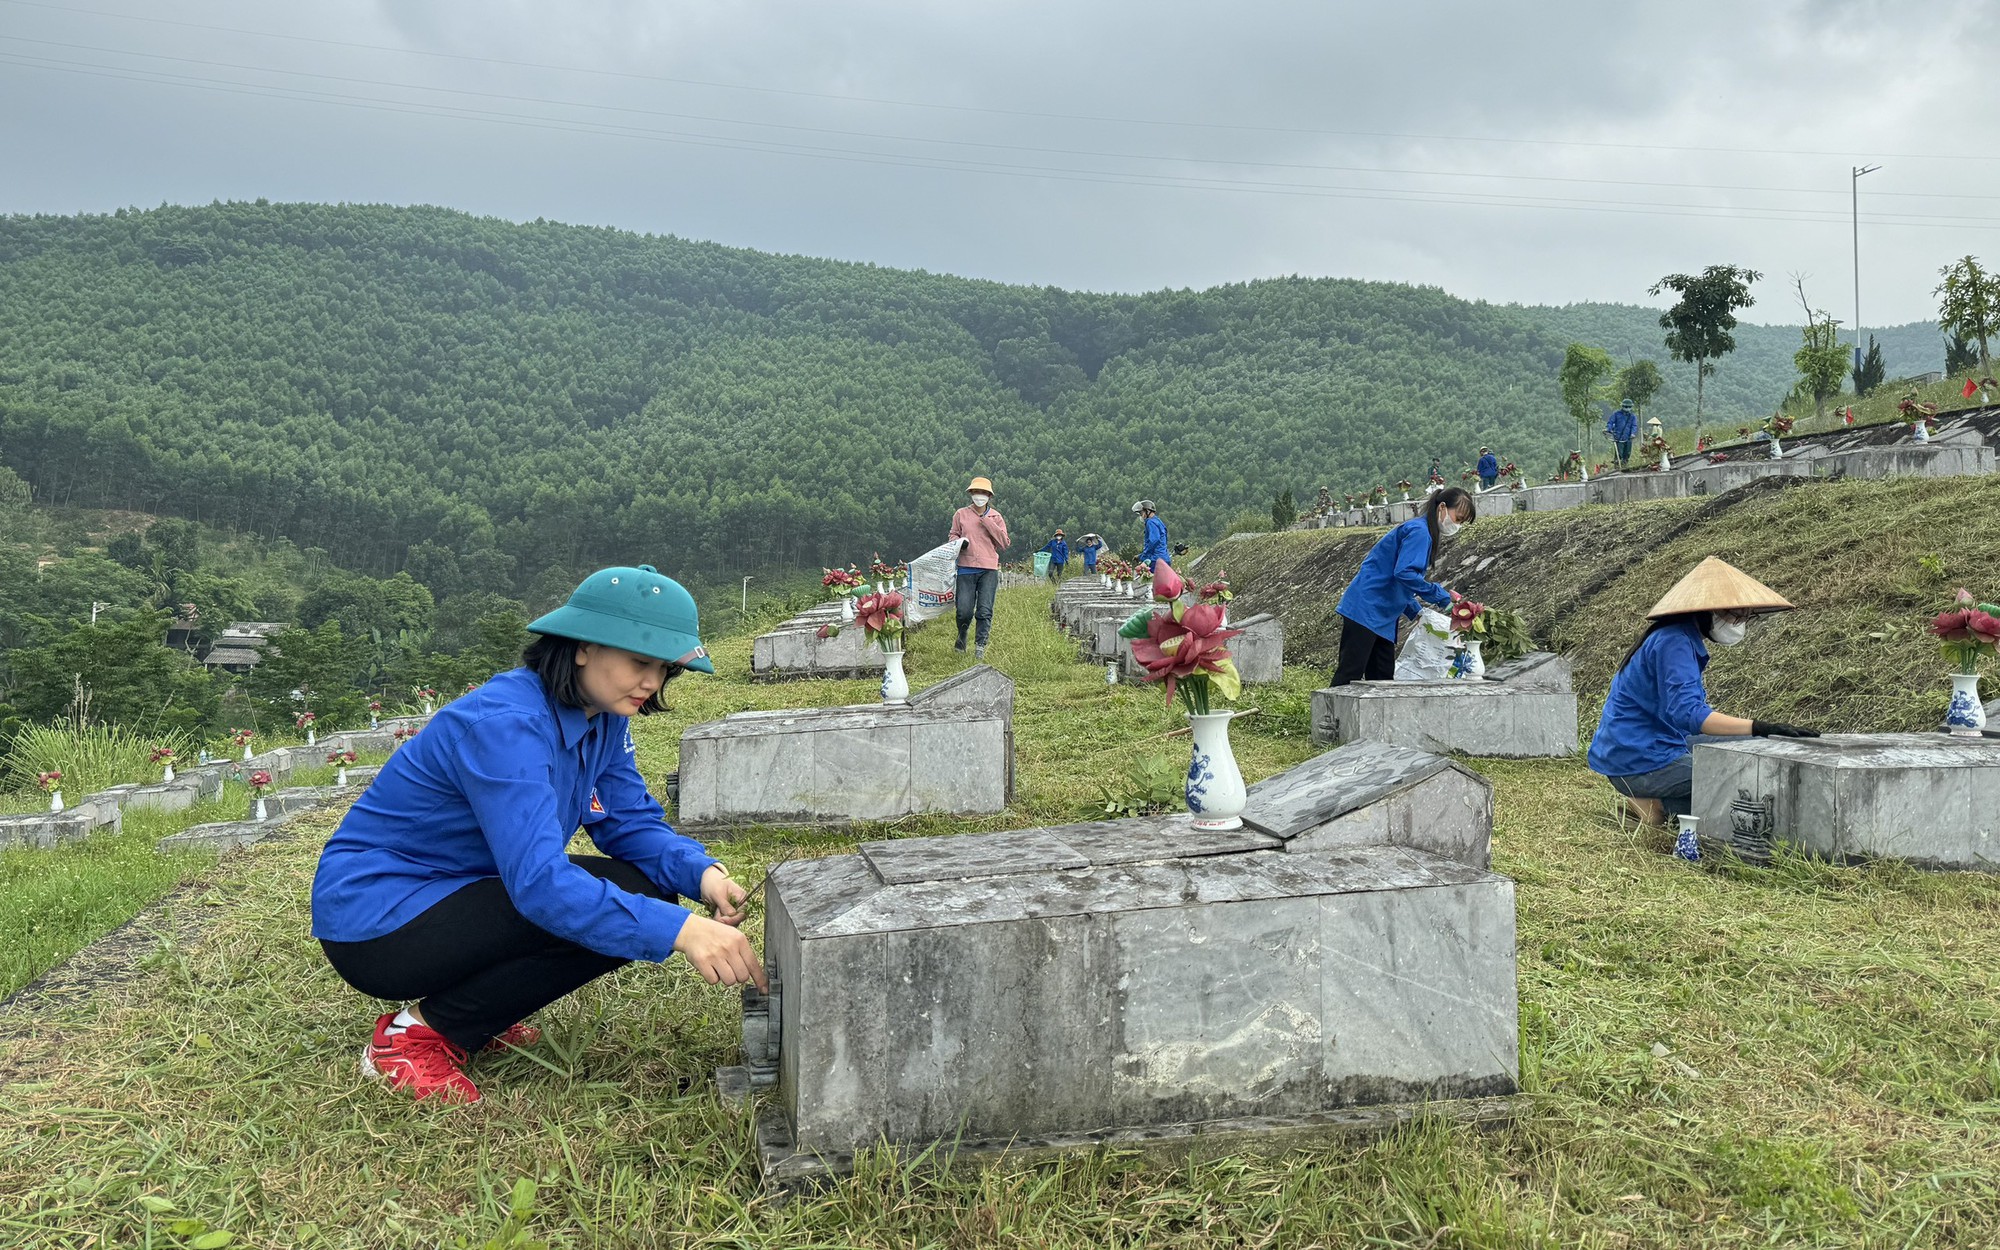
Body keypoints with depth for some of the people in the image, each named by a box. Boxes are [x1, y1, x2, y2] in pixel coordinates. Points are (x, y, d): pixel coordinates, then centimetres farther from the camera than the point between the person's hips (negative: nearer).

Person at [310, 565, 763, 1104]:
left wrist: (701, 873, -23)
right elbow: (538, 881, -38)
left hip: (459, 894, 9)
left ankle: (465, 1008, 6)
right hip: (374, 920, -9)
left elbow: (634, 822, -1)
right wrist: (677, 928, -48)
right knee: (592, 915, -26)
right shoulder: (504, 724, -29)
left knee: (643, 890, -7)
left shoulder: (603, 718, -1)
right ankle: (419, 1033, -9)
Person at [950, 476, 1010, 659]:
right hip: (966, 568, 0)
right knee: (964, 611, -5)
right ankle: (961, 637, 24)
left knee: (985, 611, -7)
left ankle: (980, 647, 0)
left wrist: (988, 523, -5)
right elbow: (953, 535, 18)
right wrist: (959, 543, -6)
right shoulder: (961, 514, 9)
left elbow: (1004, 544, 3)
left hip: (989, 569, 0)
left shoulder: (996, 517, 9)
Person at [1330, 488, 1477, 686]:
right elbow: (1404, 573, -25)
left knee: (1382, 677, 9)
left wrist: (1416, 612, 11)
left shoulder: (1425, 533, 18)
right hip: (1365, 609, -11)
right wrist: (1442, 597, -17)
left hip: (1383, 616, 11)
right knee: (1349, 677, -13)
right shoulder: (1419, 531, -12)